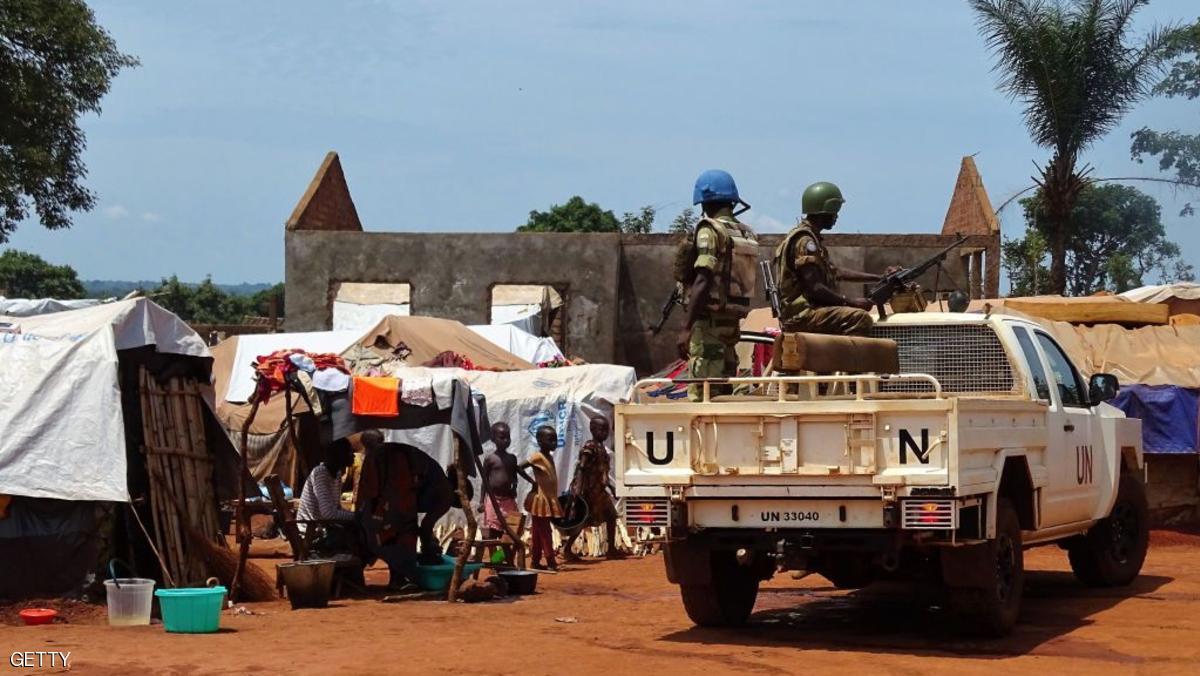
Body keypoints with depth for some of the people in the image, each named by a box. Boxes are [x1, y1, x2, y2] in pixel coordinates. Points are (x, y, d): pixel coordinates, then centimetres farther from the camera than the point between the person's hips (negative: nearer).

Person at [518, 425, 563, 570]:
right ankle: (551, 561, -3)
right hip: (540, 500, -9)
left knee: (539, 533, 12)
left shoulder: (549, 456, 10)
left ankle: (536, 562, 16)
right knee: (545, 533, -4)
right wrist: (533, 482, -17)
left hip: (549, 500, 9)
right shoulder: (537, 457, -16)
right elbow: (519, 468, -24)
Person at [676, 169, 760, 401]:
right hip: (733, 321, 8)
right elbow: (750, 282, 14)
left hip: (710, 321, -8)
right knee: (724, 390, 14)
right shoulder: (747, 234, 13)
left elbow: (703, 282, -19)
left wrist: (686, 328, -21)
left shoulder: (710, 230, -10)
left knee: (701, 393, -10)